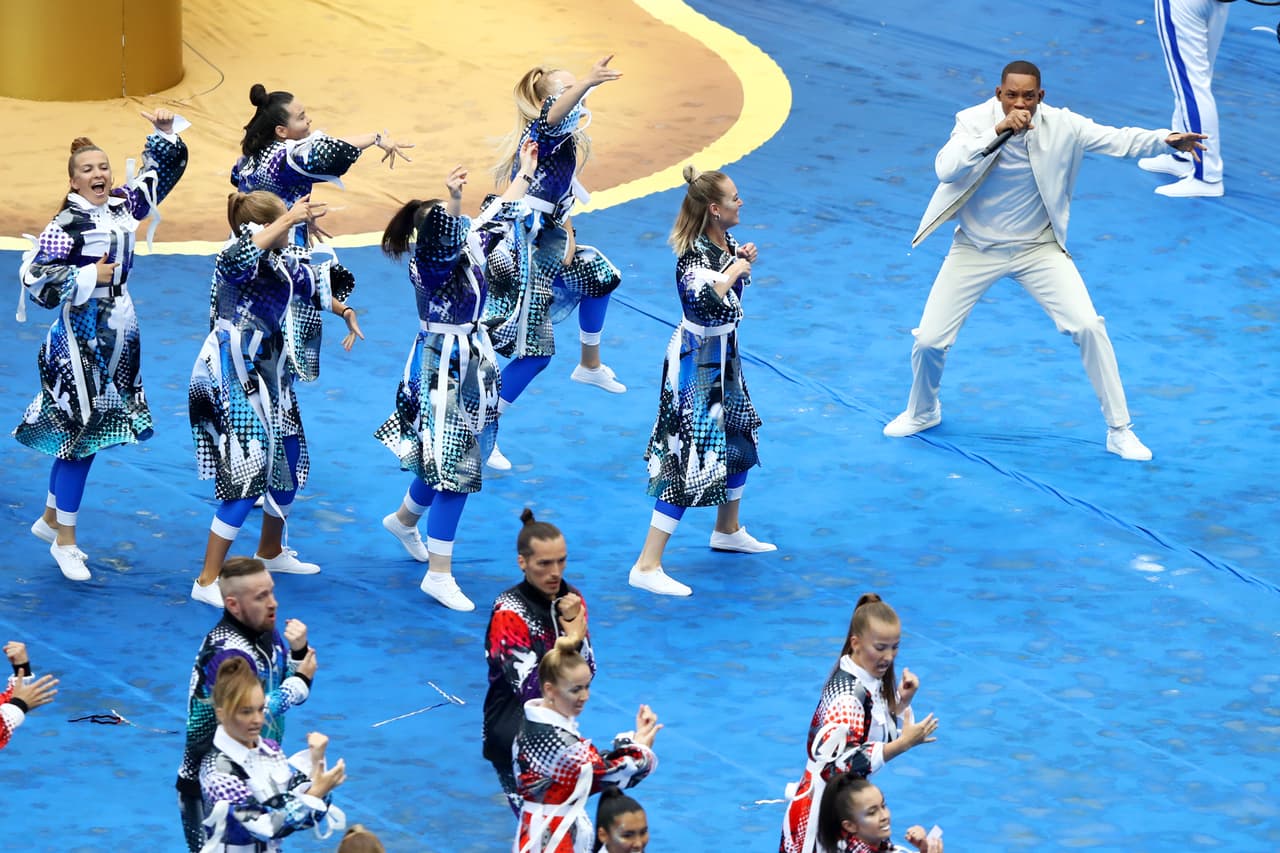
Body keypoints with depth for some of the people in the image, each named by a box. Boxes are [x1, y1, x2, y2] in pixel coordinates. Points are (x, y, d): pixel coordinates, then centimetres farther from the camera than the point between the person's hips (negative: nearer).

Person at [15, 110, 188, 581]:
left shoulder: (122, 207, 3)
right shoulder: (66, 225, -16)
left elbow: (162, 171, 14)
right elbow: (35, 279, -20)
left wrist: (165, 133, -1)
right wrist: (88, 277, -20)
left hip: (119, 338, 7)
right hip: (81, 342, -7)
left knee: (87, 433, 15)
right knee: (79, 436, -4)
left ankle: (51, 518, 30)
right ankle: (65, 541, 5)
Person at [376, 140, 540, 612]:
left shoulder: (467, 249, 3)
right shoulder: (429, 265, -19)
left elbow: (497, 216, 18)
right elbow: (442, 240, -41)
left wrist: (526, 173, 25)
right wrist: (453, 199, -56)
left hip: (472, 364, 9)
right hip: (442, 369, -9)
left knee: (447, 461, 21)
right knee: (452, 468, -10)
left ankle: (404, 519, 49)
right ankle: (439, 574, -6)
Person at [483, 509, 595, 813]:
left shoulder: (570, 598, 2)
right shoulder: (509, 612, -17)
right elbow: (534, 691, -21)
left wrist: (573, 629, -13)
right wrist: (571, 639, -15)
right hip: (514, 739, -6)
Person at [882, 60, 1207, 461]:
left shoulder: (1061, 126, -14)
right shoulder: (975, 120, -17)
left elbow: (1118, 139, -18)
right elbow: (945, 169, -33)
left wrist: (1166, 139, -35)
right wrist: (998, 129, -40)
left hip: (1038, 248, 0)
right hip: (976, 249, 0)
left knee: (1089, 327, -13)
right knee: (929, 341, -2)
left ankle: (1120, 431, 0)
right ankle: (922, 412, 31)